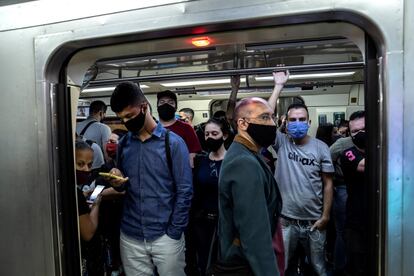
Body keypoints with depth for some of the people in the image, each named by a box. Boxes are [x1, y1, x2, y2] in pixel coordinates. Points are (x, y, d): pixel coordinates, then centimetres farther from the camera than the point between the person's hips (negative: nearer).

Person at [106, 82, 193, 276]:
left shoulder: (173, 142, -10)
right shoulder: (123, 144, 4)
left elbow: (185, 192, -9)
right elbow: (123, 185, 13)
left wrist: (173, 233, -11)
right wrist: (118, 182, -9)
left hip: (165, 236, -3)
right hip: (130, 236, 4)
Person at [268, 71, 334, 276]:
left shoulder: (321, 147, -4)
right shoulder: (281, 143, -5)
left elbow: (327, 183, -1)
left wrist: (325, 215, -4)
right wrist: (278, 86, -14)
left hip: (314, 222, 1)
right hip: (286, 221, 0)